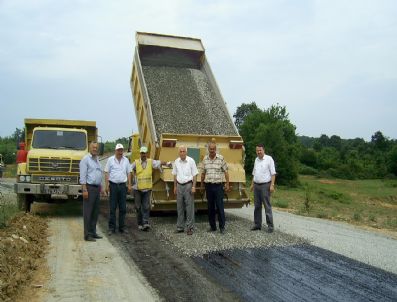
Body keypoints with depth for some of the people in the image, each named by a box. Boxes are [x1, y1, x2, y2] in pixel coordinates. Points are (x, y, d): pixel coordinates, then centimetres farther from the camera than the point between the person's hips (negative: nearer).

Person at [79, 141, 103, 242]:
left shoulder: (97, 159, 17)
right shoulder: (85, 159, -8)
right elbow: (83, 176, -13)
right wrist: (84, 190, -19)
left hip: (97, 188, 8)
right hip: (89, 188, -8)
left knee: (95, 212, 11)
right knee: (88, 212, -4)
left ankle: (93, 232, 20)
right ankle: (87, 235, 1)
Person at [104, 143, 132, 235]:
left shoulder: (126, 160, 9)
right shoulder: (110, 160, 1)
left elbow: (129, 173, 11)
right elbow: (106, 173, -1)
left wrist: (129, 185, 4)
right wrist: (106, 185, -8)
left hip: (122, 185, 3)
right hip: (113, 185, -3)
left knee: (123, 208, 7)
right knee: (112, 208, 1)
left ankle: (122, 227, 16)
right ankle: (111, 228, 8)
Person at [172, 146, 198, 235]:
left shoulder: (191, 161, -5)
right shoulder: (176, 162, 6)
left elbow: (194, 175, -4)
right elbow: (175, 175, 13)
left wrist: (193, 186, -9)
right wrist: (175, 187, 11)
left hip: (188, 185, -4)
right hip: (179, 185, 4)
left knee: (189, 207, -2)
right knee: (180, 207, 9)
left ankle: (190, 227, 5)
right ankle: (180, 227, 19)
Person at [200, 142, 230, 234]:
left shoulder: (221, 158, -3)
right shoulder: (205, 159, 6)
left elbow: (225, 171, 0)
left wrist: (227, 184, -4)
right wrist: (202, 185, 17)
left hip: (218, 186, -3)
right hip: (208, 186, 3)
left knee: (220, 207, -3)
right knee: (210, 207, 9)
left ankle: (222, 227, 6)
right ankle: (212, 226, 19)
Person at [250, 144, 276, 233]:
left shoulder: (269, 159, -6)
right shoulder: (256, 160, 14)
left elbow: (273, 173, -9)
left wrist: (272, 185, -16)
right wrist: (252, 184, 17)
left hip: (265, 185, -6)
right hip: (256, 185, 6)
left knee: (267, 206, -4)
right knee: (257, 206, 10)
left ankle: (270, 226, 2)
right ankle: (257, 224, 18)